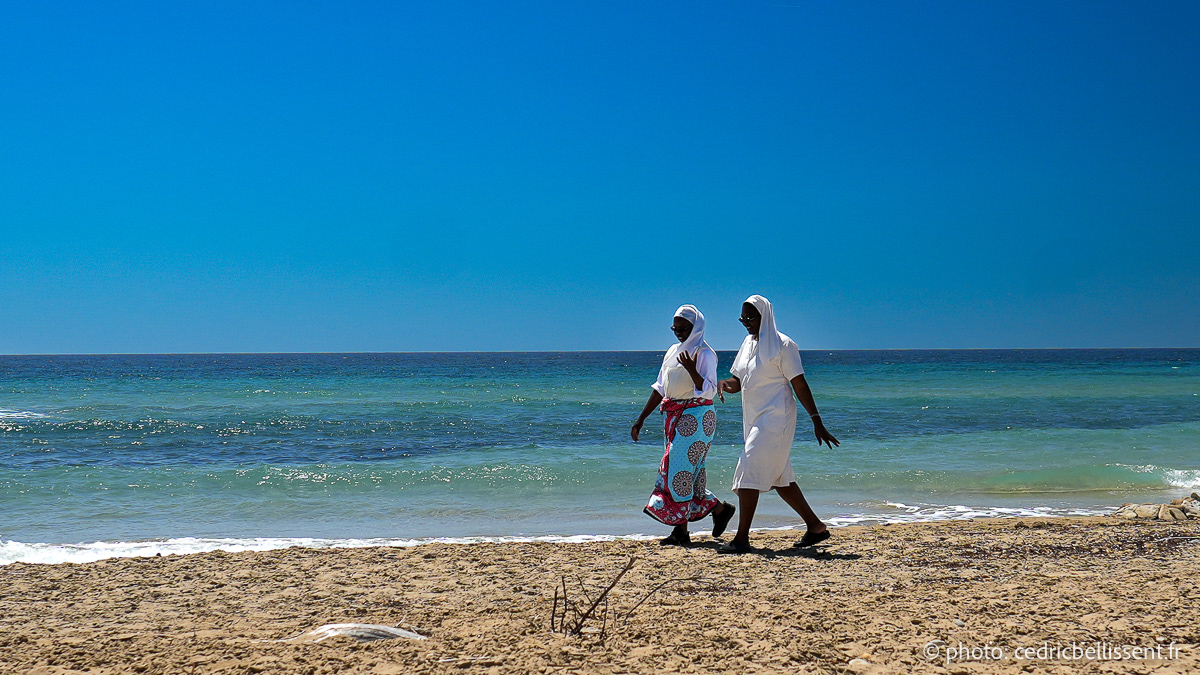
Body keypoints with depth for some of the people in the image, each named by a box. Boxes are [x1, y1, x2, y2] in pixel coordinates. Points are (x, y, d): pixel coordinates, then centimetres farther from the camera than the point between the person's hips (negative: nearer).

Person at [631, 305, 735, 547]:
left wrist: (692, 370, -30)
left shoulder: (704, 354, -8)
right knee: (687, 474, 7)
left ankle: (680, 530, -7)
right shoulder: (673, 352, 15)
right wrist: (641, 419, 15)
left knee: (679, 470, -11)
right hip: (675, 418, 8)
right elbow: (660, 389, 18)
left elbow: (708, 390, -16)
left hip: (696, 417, -8)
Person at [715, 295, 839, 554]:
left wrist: (817, 421, -11)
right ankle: (816, 527, 24)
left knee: (749, 471, -14)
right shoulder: (748, 343, 14)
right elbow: (739, 381, 17)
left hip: (775, 418, -9)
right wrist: (724, 384, -7)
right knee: (779, 477, 13)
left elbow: (800, 385, -11)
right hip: (755, 420, 9)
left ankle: (742, 539, -14)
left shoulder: (782, 345, -10)